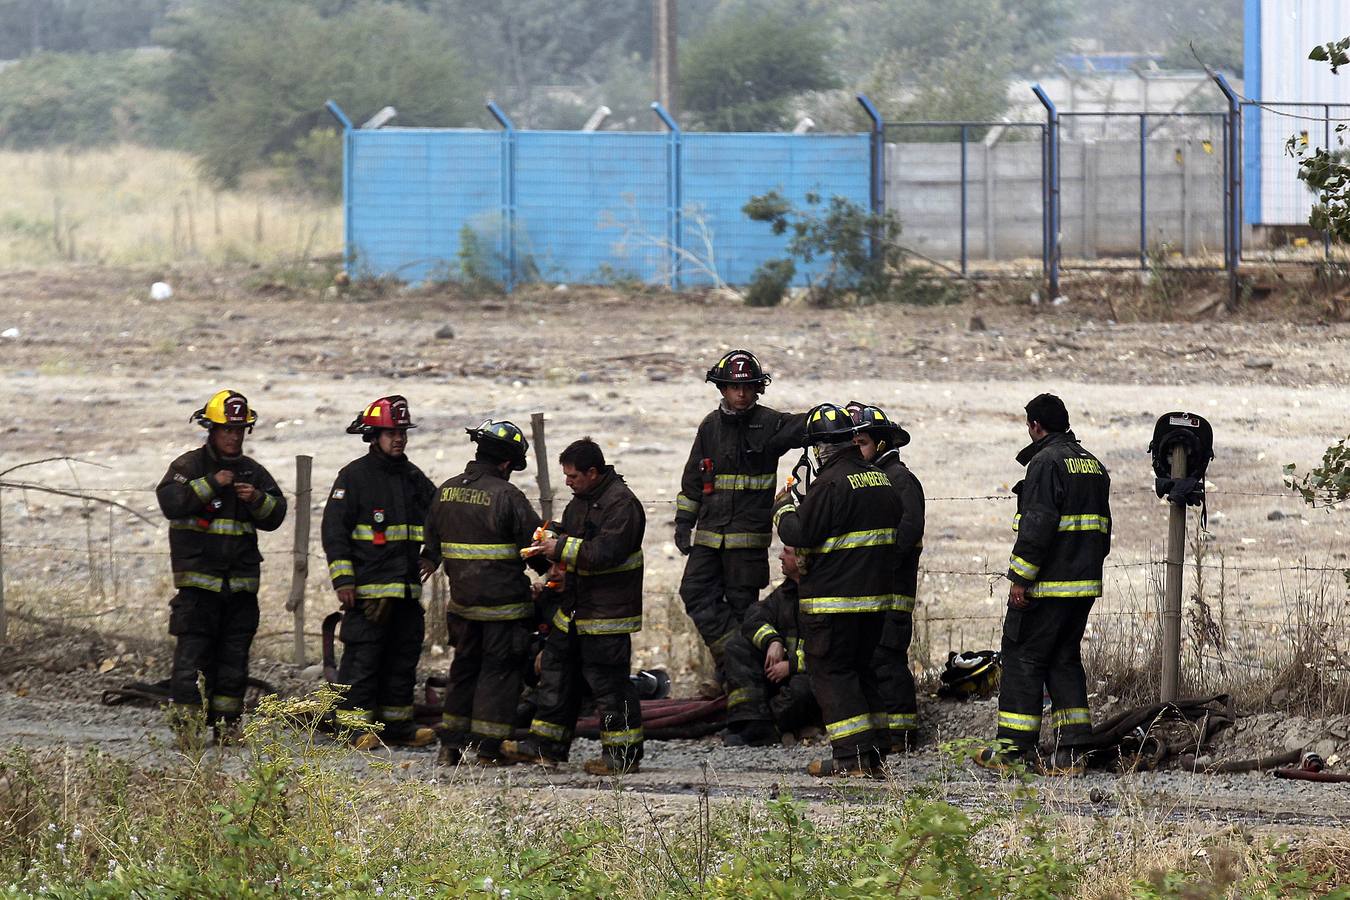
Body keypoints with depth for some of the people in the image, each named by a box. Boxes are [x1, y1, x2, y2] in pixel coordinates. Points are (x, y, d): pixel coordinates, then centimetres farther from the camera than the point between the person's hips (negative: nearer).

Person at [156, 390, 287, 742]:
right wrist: (211, 484, -20)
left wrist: (259, 499, -7)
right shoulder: (189, 465, -1)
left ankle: (227, 723, 15)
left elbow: (276, 515, 14)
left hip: (241, 579, 5)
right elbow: (170, 501, -17)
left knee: (234, 657, 8)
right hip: (199, 578, -5)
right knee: (193, 652, -9)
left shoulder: (252, 472, 14)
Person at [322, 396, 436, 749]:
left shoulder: (413, 478, 15)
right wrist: (343, 580, -14)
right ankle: (356, 725, -4)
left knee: (403, 657, 10)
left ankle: (397, 723, 18)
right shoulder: (355, 476, -4)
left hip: (407, 587, 7)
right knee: (362, 658, -7)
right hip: (368, 585, -7)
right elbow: (334, 530, -8)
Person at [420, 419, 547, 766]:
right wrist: (550, 569, 9)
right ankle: (487, 749, 1)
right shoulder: (507, 497, -15)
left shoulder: (446, 491, 5)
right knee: (498, 672, 2)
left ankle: (450, 746, 17)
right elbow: (534, 544, -11)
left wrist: (431, 561, 41)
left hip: (463, 599, 6)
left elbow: (433, 539, 21)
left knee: (464, 668, 17)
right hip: (504, 603, -6)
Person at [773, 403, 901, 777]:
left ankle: (851, 756, -7)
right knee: (861, 669, 17)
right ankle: (874, 752, 17)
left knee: (831, 672, -1)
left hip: (833, 599, -8)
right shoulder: (882, 480, 10)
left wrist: (783, 509, 3)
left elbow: (799, 535, -18)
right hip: (876, 595, 8)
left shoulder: (831, 484, -17)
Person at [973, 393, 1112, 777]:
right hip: (1084, 586, 8)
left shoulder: (1046, 462, -13)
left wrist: (1019, 578, -17)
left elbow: (1037, 526, -20)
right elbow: (1102, 526, 21)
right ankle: (1070, 752, 7)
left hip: (1045, 587, -8)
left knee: (1023, 659, 0)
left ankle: (1015, 748, -1)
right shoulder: (1093, 464, 16)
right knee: (1065, 661, 12)